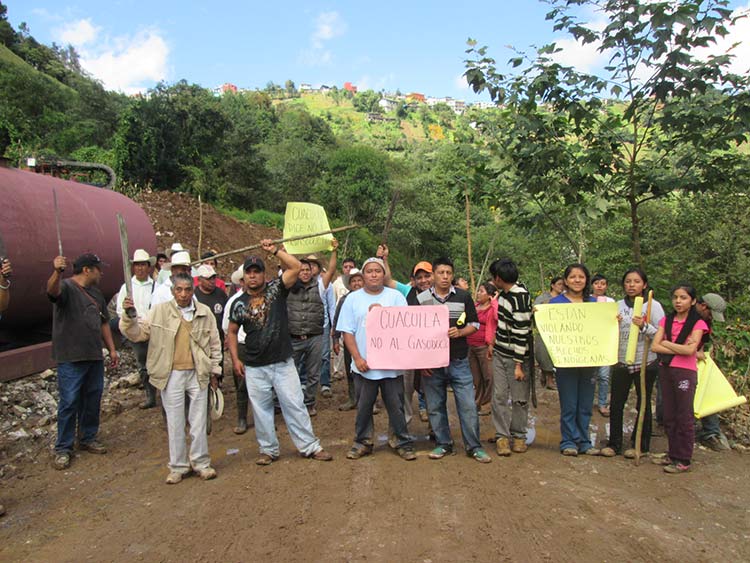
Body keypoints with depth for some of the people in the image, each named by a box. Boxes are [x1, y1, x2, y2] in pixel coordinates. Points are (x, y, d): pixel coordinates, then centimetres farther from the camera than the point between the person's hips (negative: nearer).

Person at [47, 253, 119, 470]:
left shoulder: (96, 293, 16)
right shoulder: (66, 287, -9)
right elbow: (52, 291, -34)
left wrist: (112, 348, 17)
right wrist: (57, 272, -55)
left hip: (95, 357, 7)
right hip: (71, 358, -7)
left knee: (92, 401, 14)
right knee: (69, 403, -1)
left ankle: (88, 439, 29)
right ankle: (63, 449, 11)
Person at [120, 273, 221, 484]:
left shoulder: (205, 312, 2)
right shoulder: (159, 311, -1)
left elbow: (214, 344, 10)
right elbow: (137, 333, 0)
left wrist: (214, 371, 10)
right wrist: (128, 316, -18)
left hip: (198, 374, 1)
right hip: (171, 375, -1)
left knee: (199, 422, 9)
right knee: (174, 423, 8)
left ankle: (201, 463, 24)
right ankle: (178, 467, 23)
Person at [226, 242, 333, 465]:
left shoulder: (276, 289, -1)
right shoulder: (239, 303, 5)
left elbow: (296, 267, -13)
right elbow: (232, 332, 13)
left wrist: (275, 250, -10)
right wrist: (235, 359, 4)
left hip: (283, 362, -2)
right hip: (254, 367, 2)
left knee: (294, 405, 2)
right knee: (261, 409, 11)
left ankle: (310, 446, 13)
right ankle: (268, 449, 26)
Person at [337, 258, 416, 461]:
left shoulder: (396, 296, 2)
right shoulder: (353, 298, 4)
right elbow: (348, 332, 1)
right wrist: (357, 358, -8)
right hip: (364, 365, 1)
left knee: (396, 406, 7)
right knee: (363, 406, 12)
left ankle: (403, 443, 21)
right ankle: (362, 442, 28)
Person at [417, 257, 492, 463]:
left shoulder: (463, 296, 3)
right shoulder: (421, 299, 1)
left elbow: (474, 324, 9)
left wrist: (460, 332, -12)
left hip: (459, 361, 0)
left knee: (468, 405, 0)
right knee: (435, 406, 8)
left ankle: (473, 446, 14)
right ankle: (443, 444, 24)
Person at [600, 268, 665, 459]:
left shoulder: (653, 305, -5)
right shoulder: (618, 305, 6)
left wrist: (644, 326, -23)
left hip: (645, 363, -3)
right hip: (621, 362, 3)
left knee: (643, 404, 10)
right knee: (616, 404, 6)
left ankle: (641, 445, 24)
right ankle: (614, 443, 19)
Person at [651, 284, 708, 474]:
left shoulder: (697, 323, -6)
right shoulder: (666, 320, 6)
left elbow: (690, 350, -19)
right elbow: (655, 346, -4)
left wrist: (666, 343, -8)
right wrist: (679, 349, -13)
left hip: (685, 372, -5)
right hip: (665, 370, 5)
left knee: (684, 417, 3)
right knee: (669, 416, 12)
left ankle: (683, 460, 12)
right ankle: (673, 454, 24)